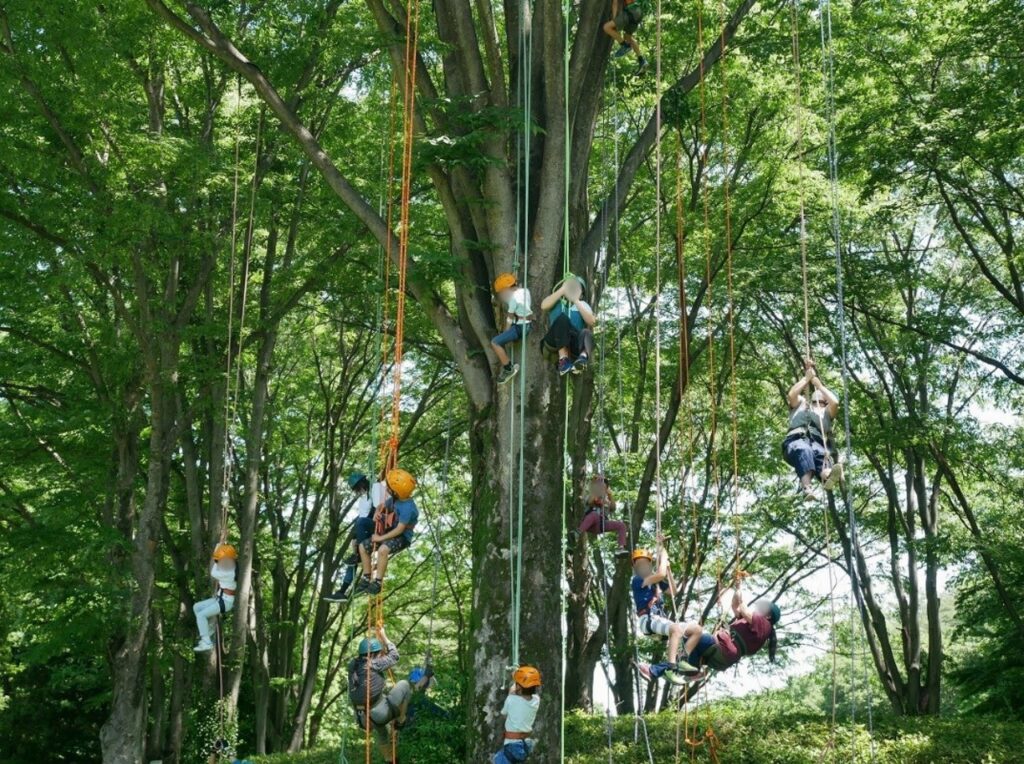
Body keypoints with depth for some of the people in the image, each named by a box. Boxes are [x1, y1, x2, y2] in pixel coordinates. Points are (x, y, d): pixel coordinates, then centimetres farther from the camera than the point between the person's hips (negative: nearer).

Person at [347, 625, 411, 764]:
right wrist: (384, 637, 9)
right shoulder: (373, 664, -14)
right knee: (404, 684, 6)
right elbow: (394, 656, 1)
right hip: (381, 712, -8)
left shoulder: (353, 665, 7)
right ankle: (400, 721, 14)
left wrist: (379, 640, 27)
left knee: (383, 735, 37)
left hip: (366, 717, 8)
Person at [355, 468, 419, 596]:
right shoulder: (394, 499, -1)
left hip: (402, 537, -10)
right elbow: (382, 506, 19)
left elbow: (400, 529, -29)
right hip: (390, 533, 10)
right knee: (363, 547, 7)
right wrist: (377, 512, -5)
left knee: (383, 549, -38)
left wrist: (381, 538, -24)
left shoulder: (407, 507, -28)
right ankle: (367, 578, 14)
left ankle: (377, 583, -28)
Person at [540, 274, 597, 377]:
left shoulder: (583, 305, 20)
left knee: (586, 333, -31)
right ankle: (563, 359, -44)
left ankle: (583, 357, -67)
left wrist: (576, 301, -3)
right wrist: (562, 290, -5)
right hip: (555, 341, -1)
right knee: (562, 317, -29)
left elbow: (592, 322, -1)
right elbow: (544, 306, -5)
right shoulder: (557, 300, 19)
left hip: (574, 342, 1)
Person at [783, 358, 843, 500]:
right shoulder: (800, 403, 36)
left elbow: (835, 402, 11)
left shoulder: (827, 412, 35)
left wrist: (819, 384, 20)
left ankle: (827, 475, -75)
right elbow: (791, 395, 13)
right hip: (796, 440, -1)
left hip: (818, 442, 1)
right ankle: (806, 487, -68)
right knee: (804, 451, -41)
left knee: (820, 454, -39)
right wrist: (807, 378, 19)